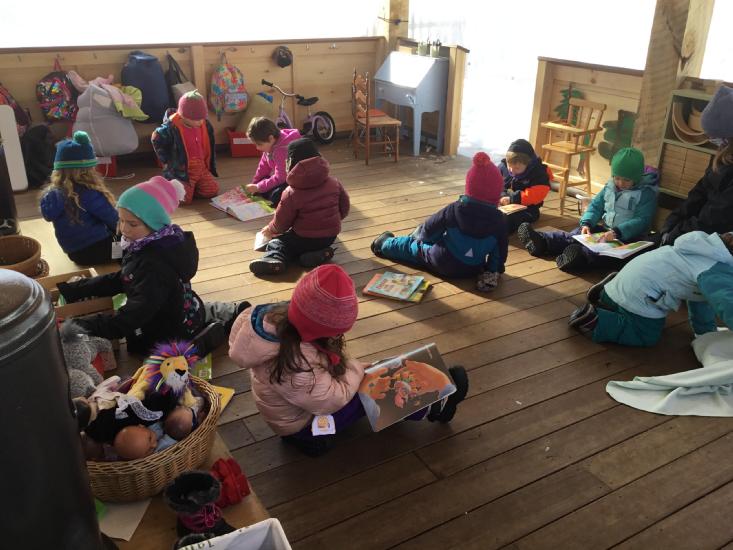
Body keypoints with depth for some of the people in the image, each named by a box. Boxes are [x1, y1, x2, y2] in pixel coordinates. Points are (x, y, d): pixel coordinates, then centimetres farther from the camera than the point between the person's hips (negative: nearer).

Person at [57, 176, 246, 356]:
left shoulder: (154, 265, -35)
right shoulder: (160, 244, -6)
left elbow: (131, 318, -38)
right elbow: (119, 280, 2)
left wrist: (80, 326, -38)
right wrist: (73, 290, -2)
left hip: (173, 337, -9)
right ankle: (230, 313, 27)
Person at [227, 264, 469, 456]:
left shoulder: (284, 316, -16)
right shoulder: (292, 361, -43)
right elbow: (330, 401, -32)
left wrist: (351, 367, -9)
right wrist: (356, 369, -17)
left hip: (309, 398, 8)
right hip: (303, 425, -8)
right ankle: (435, 407, 15)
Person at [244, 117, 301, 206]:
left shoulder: (282, 150, -30)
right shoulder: (270, 146, -2)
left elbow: (280, 178, -31)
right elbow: (263, 167, 8)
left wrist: (257, 187, -27)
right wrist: (253, 185, 1)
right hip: (280, 177, 9)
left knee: (276, 197, -32)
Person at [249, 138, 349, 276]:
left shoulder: (291, 193, -15)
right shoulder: (334, 182, -4)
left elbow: (281, 224, -7)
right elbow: (344, 208, 6)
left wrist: (270, 230, 15)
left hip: (305, 239, -5)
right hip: (330, 236, 5)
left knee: (277, 241, 11)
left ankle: (274, 257, -21)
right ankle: (318, 253, 2)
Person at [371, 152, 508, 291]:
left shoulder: (454, 209, -20)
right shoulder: (498, 219, -18)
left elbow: (429, 230, -9)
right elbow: (501, 249, -8)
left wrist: (423, 236, 14)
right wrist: (494, 270, 8)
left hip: (441, 264, -3)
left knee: (413, 247, 23)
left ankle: (385, 243, 42)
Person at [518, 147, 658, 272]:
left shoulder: (647, 193, -10)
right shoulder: (610, 186, 9)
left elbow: (642, 221, -19)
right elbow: (595, 206, 8)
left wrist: (617, 232, -33)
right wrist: (586, 223, -12)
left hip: (628, 236, -6)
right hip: (605, 229, 6)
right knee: (576, 234, -15)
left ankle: (582, 256, -65)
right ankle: (542, 241, -35)